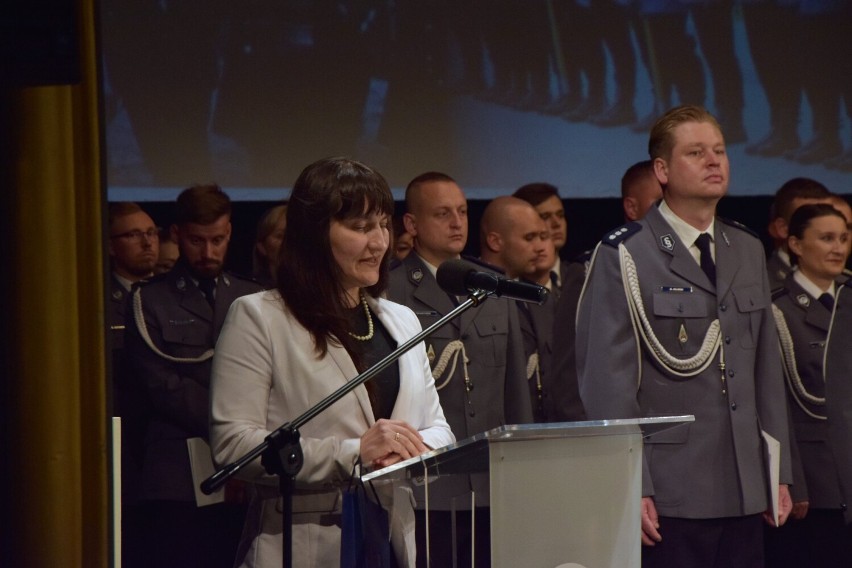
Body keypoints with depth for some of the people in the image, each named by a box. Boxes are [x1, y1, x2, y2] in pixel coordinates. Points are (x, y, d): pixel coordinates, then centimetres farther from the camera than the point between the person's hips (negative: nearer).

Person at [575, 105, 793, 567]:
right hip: (668, 497, -6)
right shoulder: (623, 257, -5)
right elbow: (608, 385, -8)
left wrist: (779, 473, 12)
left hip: (744, 494, 6)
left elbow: (767, 369, 17)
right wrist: (630, 488, -13)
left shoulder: (748, 251, 16)